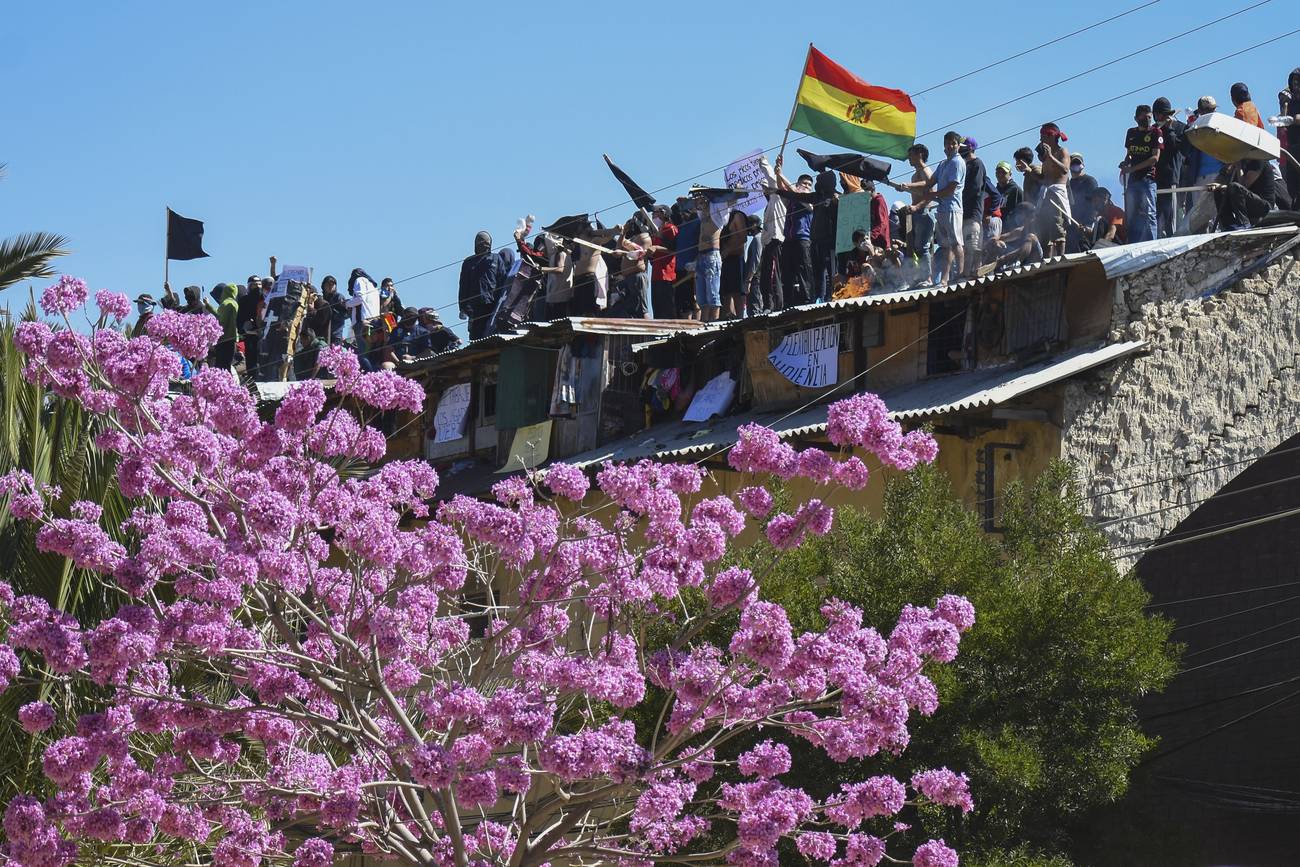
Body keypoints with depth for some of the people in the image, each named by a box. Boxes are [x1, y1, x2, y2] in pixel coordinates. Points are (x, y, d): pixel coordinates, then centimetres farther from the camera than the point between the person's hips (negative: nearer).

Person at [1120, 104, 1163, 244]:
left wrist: (1132, 168, -14)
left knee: (1148, 214, -10)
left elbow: (1155, 158, -9)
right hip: (1132, 179, 6)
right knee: (1131, 215, 5)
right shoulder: (1131, 133, 15)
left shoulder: (1155, 132, -2)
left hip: (1148, 178, -6)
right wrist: (1125, 164, 1)